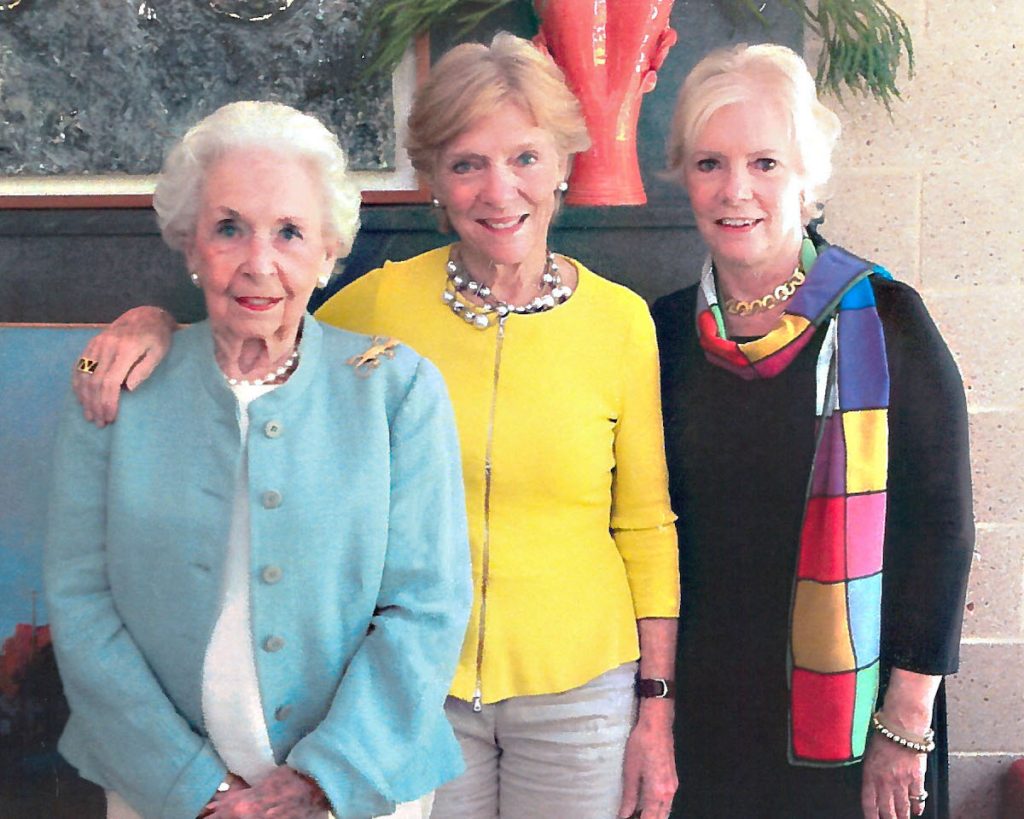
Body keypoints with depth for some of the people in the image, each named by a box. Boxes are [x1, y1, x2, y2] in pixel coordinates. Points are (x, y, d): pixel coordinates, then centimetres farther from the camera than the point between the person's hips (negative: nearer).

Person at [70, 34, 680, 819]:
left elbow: (646, 526, 1)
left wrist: (657, 705, 1)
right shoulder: (383, 303, -6)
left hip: (579, 694, 0)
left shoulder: (621, 320, -5)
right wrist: (156, 324, -11)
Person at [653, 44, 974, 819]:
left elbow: (940, 527, -9)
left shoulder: (881, 321, -10)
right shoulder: (669, 332, 1)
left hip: (842, 722, -3)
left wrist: (907, 725, -11)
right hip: (702, 708, 3)